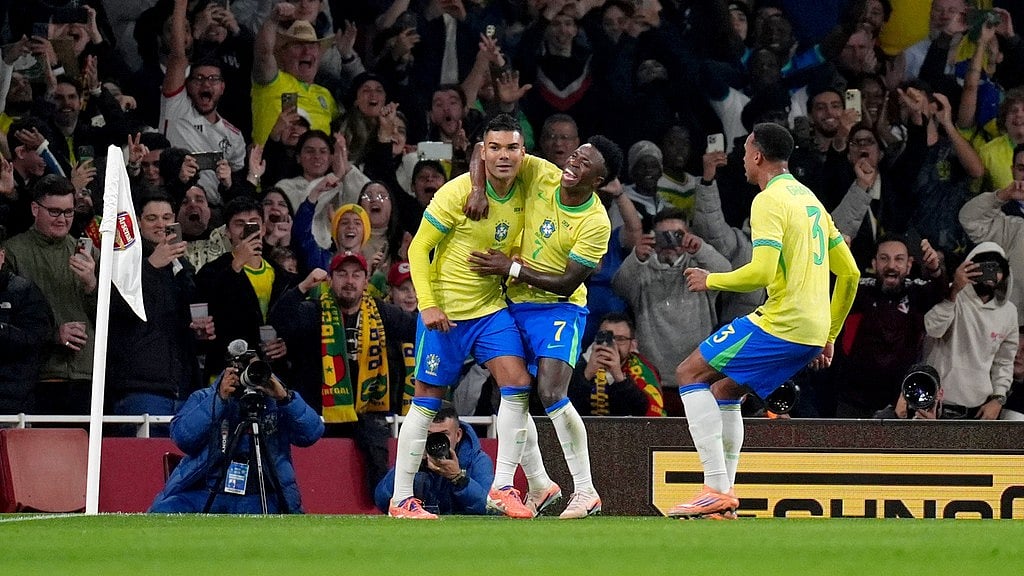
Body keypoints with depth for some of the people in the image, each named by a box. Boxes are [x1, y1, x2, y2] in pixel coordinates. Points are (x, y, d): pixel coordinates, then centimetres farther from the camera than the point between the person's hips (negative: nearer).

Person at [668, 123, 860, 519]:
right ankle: (724, 499, 17)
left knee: (690, 374, -3)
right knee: (725, 388, 22)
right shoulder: (809, 199, 20)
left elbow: (762, 272, -21)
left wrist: (711, 281, -4)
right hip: (813, 331, 9)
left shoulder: (770, 201, -9)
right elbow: (849, 272, 22)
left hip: (780, 323, -9)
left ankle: (718, 489, -14)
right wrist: (828, 336, 28)